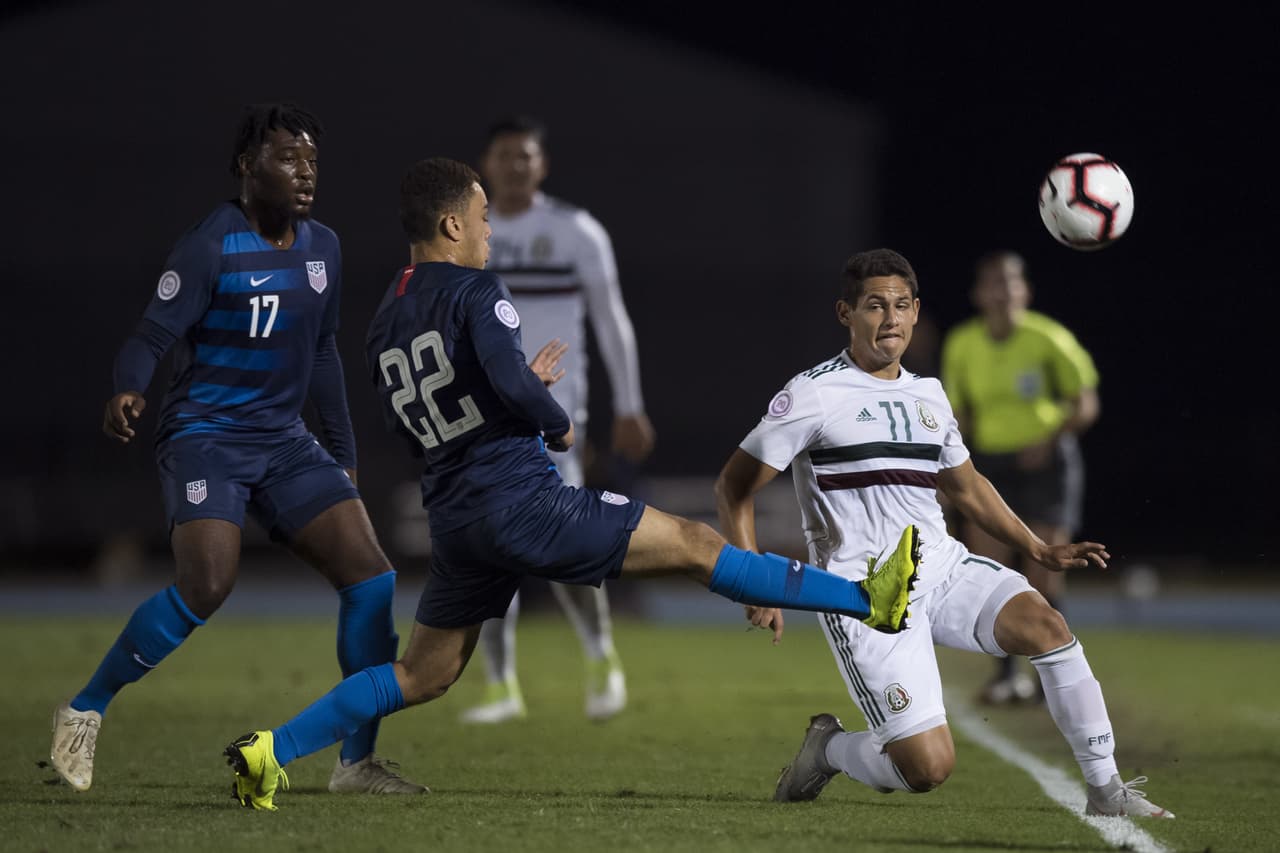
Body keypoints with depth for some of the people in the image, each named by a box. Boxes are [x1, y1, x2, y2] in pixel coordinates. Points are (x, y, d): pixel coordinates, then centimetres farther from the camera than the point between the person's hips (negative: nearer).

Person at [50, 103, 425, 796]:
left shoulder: (322, 248, 10)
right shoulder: (210, 247, -11)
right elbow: (153, 335, -14)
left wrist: (344, 454, 21)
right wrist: (126, 391, -36)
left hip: (283, 440, 7)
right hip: (204, 434, -7)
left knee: (371, 577, -5)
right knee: (208, 586, -26)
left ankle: (357, 761, 4)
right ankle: (83, 713, -6)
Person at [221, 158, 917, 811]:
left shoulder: (383, 326, 16)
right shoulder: (476, 292, -8)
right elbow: (513, 385, -23)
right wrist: (559, 423, -2)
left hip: (453, 522, 7)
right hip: (521, 500, -7)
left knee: (422, 676, 15)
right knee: (694, 546, -4)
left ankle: (271, 750, 5)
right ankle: (868, 598, -5)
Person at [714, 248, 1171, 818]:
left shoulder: (928, 396, 14)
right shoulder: (814, 395, -5)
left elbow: (966, 488, 30)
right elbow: (734, 487, -2)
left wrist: (1041, 552, 24)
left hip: (942, 567, 6)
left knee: (1044, 624, -22)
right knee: (928, 768, -16)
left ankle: (1105, 789, -11)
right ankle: (828, 749, 16)